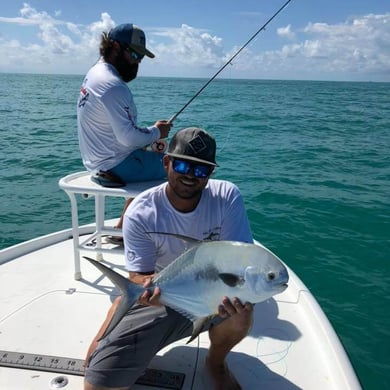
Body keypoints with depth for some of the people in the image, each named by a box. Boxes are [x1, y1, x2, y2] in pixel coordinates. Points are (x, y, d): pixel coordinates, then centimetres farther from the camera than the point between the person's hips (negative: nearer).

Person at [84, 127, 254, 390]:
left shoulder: (227, 197, -17)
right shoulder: (140, 213, -19)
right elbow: (138, 274, -18)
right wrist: (147, 285, -43)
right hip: (159, 299, -1)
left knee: (240, 311, -34)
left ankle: (216, 362, 2)